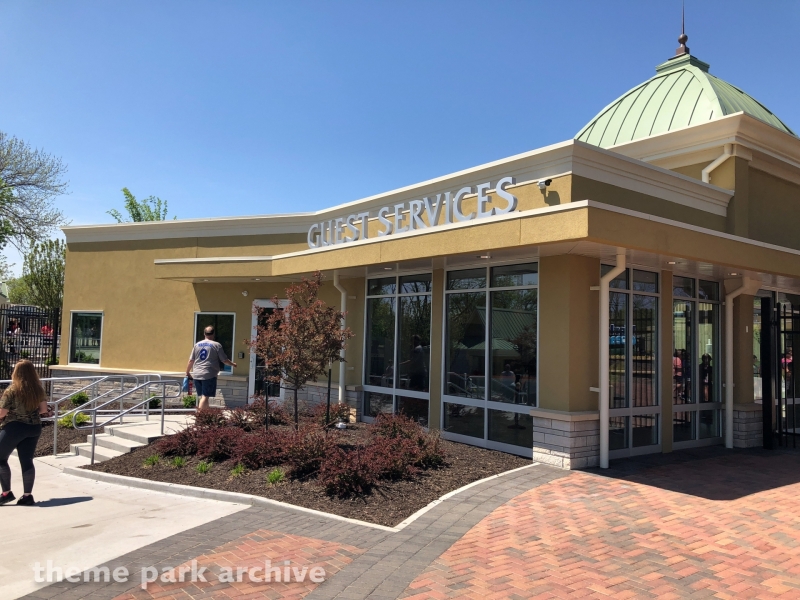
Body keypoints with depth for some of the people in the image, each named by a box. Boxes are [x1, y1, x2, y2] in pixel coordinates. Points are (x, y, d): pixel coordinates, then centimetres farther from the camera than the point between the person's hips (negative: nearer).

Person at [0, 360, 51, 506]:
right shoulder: (39, 389, 0)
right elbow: (44, 410, 3)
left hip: (14, 428, -5)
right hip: (34, 428, 5)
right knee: (27, 461, 9)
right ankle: (27, 495, 9)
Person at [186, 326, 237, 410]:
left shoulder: (197, 344, 10)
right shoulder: (217, 345, -3)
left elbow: (191, 360, 10)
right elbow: (224, 360, -1)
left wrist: (187, 372, 23)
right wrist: (233, 364, 18)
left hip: (196, 375, 5)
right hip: (209, 375, -5)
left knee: (201, 396, 14)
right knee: (205, 396, -5)